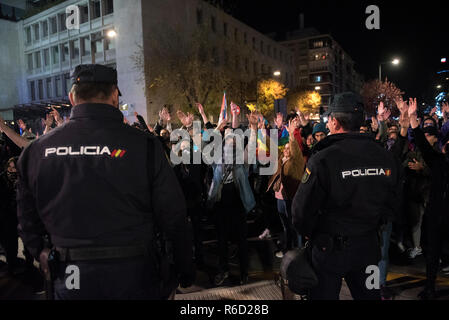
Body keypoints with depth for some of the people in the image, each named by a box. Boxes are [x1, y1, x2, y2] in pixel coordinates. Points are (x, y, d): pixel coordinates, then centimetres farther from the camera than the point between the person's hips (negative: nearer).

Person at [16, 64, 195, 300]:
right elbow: (173, 216, -12)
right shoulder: (143, 145, -16)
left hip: (70, 278, 3)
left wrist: (40, 252, 24)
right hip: (133, 273, -2)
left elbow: (27, 214, 8)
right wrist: (186, 271, 1)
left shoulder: (37, 149, -4)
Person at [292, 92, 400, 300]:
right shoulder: (385, 158, -4)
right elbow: (390, 205, 7)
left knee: (324, 295, 14)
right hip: (369, 246, 5)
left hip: (330, 248, -5)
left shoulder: (322, 160, -23)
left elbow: (303, 208, -19)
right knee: (369, 295, 23)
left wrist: (308, 234, 0)